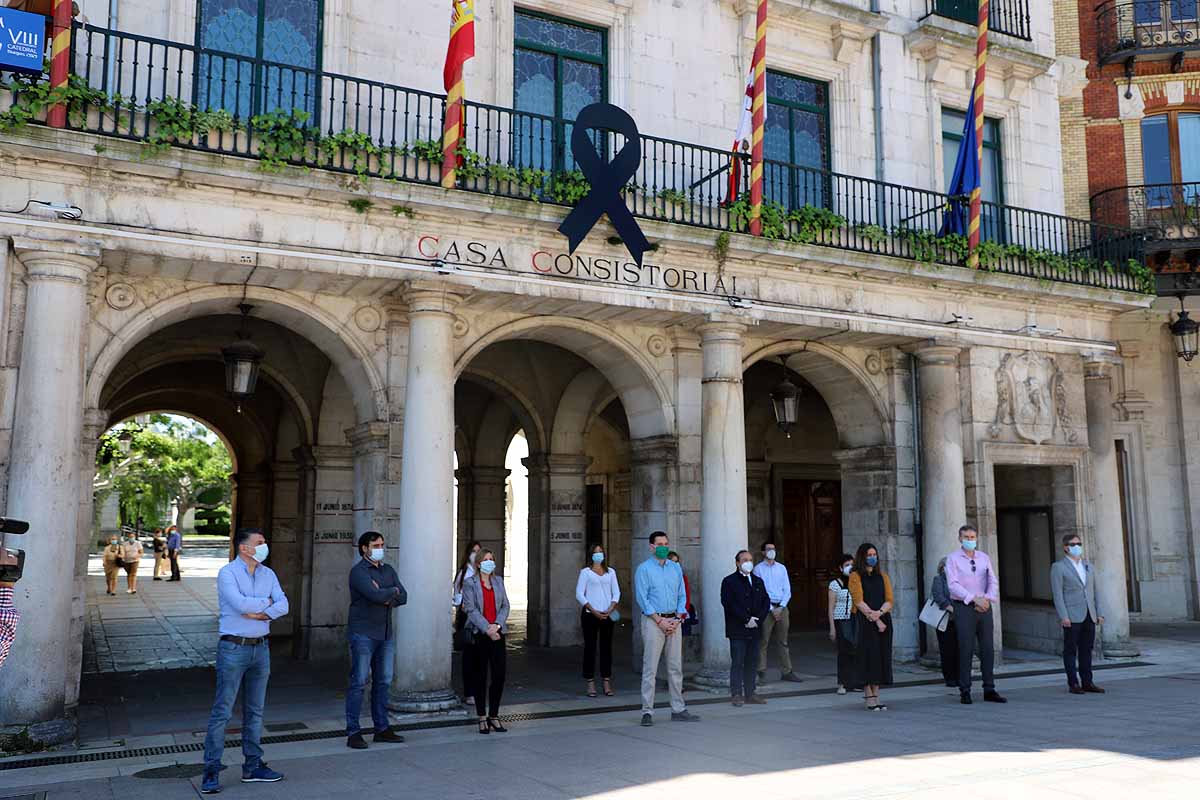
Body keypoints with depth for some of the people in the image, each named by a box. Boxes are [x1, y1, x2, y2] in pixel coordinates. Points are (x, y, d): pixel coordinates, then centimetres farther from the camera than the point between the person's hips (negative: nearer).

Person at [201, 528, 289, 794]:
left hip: (261, 648, 6)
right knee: (222, 711, -3)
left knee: (255, 710, 12)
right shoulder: (228, 573, -9)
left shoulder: (268, 574, 9)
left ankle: (253, 766, 21)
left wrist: (261, 614, -17)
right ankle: (211, 771, 4)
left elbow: (283, 605, -1)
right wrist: (266, 602, -8)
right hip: (233, 648, -6)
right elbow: (240, 604, -23)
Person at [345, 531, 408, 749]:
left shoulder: (388, 570, 14)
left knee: (383, 682, 10)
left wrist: (386, 598, -13)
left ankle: (382, 728, 18)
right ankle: (353, 733, 1)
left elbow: (403, 597, 5)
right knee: (359, 682, -4)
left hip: (386, 633, 7)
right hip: (363, 634, -7)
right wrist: (393, 591, -4)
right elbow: (376, 595, -23)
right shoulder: (358, 571, -9)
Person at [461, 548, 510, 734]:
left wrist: (497, 625, -9)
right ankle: (482, 718, 11)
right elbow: (471, 609, -8)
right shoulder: (469, 583, 0)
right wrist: (487, 629, -16)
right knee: (480, 676, 3)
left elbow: (505, 606, 8)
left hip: (497, 633, 3)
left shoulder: (498, 581, 14)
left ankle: (494, 716, 11)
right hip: (479, 634, -3)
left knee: (499, 675, 0)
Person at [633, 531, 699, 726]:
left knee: (676, 667, 8)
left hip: (674, 621, 5)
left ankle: (678, 709, 14)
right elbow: (642, 598, -8)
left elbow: (682, 595, 12)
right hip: (653, 621, -5)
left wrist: (677, 620, -2)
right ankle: (647, 711, -2)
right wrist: (660, 621, -12)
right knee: (650, 668, -5)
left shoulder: (676, 568, 13)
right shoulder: (644, 569, -3)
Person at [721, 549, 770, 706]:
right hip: (737, 630, -5)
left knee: (752, 663, 7)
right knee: (737, 663, -4)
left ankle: (750, 694, 13)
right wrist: (746, 619, -14)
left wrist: (758, 619, -4)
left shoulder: (758, 581, 17)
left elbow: (766, 601, 12)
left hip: (755, 629, 5)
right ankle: (737, 695, 1)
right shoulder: (729, 581, -2)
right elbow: (728, 603, -12)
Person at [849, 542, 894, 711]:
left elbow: (890, 600, 5)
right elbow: (859, 601, -9)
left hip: (883, 620, 4)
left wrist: (879, 612, -15)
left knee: (881, 657, 2)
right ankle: (869, 697, -3)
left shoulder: (883, 576, 14)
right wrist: (874, 619, -16)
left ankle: (876, 696, 6)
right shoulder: (855, 577, 0)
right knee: (868, 656, -6)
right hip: (865, 621, -4)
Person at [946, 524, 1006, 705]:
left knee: (988, 649, 4)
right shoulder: (953, 559, -1)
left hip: (984, 607, 4)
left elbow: (993, 581, 7)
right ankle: (965, 692, 3)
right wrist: (974, 599, -18)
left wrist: (987, 598, -10)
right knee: (966, 650, -3)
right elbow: (953, 584, -11)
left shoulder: (984, 558, 12)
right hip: (964, 607, -4)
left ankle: (989, 690, 12)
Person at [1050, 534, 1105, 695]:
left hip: (1089, 615, 5)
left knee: (1087, 650, 8)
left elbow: (1093, 591, 17)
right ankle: (1073, 684, 3)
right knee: (1071, 650, -1)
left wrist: (1098, 613, 9)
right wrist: (1063, 616, -15)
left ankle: (1087, 683, 13)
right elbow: (1057, 593, -8)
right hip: (1072, 616, -5)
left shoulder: (1088, 566, 16)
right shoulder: (1058, 567, -2)